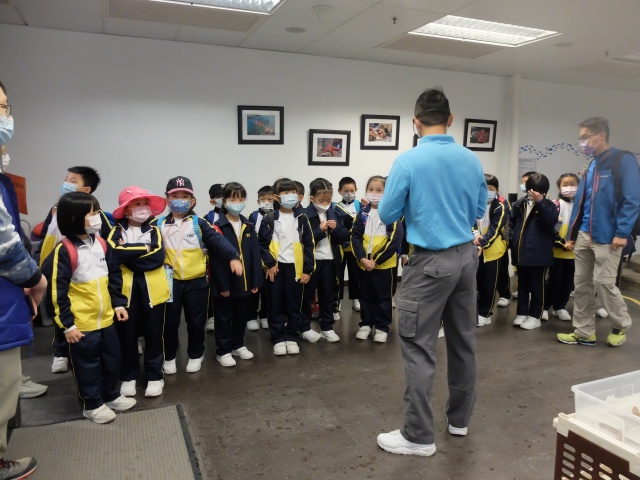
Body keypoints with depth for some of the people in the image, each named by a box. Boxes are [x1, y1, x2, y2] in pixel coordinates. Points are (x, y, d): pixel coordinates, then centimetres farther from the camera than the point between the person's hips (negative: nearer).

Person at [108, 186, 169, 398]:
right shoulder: (117, 231, 1)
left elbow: (158, 257, -13)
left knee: (154, 334, 9)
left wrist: (128, 254, -13)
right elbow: (113, 254, -18)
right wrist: (143, 248, -15)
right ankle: (128, 377, 26)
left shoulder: (154, 231, 3)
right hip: (125, 290, 0)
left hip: (152, 289, 1)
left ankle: (154, 376, 23)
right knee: (126, 335, 10)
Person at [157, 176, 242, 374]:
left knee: (196, 321, 10)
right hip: (171, 281, 1)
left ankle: (196, 356, 29)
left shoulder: (199, 223, -4)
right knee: (170, 322, 10)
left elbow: (217, 240, -14)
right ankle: (169, 357, 30)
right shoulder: (160, 224, 3)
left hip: (196, 281, -1)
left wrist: (233, 256, -27)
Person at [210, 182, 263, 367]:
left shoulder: (248, 226, 7)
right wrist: (223, 284, -16)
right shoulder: (218, 227, -11)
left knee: (242, 315, 17)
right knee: (224, 317, 8)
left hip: (244, 280, 5)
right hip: (225, 282, -5)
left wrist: (256, 280, 0)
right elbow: (216, 258, -14)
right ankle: (223, 351, 21)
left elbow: (255, 254, 5)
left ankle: (238, 345, 34)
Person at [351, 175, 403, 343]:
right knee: (365, 295, 15)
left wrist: (377, 260, -16)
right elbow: (355, 237, 1)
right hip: (364, 263, 4)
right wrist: (363, 258, -13)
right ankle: (366, 324, 30)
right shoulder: (362, 214, 5)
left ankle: (382, 327, 21)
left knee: (383, 296, 8)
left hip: (384, 263, -4)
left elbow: (395, 239, -14)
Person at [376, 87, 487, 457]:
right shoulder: (472, 160, 2)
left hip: (431, 262, -6)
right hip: (467, 256, 6)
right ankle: (460, 419, 33)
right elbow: (480, 210, 14)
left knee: (420, 348, 2)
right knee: (463, 341, 16)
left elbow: (387, 215, -6)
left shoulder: (408, 161, -13)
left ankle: (419, 436, 10)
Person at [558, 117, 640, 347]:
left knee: (604, 282, -2)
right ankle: (584, 332, 18)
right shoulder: (591, 166, 15)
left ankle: (621, 326, 23)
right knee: (581, 284, 8)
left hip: (607, 236, -7)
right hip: (584, 236, 7)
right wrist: (572, 234, 13)